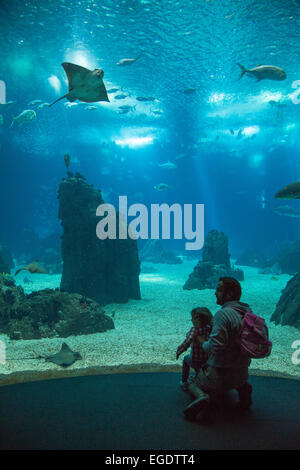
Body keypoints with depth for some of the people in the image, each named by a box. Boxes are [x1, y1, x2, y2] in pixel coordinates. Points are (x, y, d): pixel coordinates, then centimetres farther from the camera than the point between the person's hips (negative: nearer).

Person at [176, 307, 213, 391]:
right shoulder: (210, 328, -8)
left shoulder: (195, 329, -23)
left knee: (186, 359, 31)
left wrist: (178, 352, -19)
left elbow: (186, 343, -32)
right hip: (208, 360, 4)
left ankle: (184, 383, 34)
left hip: (196, 362, -4)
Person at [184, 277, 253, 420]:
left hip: (220, 373, -6)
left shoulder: (223, 314, -25)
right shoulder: (247, 312, -1)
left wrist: (203, 343, -8)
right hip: (242, 373, 7)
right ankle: (242, 387, 9)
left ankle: (201, 396, -14)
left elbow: (215, 346, -28)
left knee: (192, 385, 18)